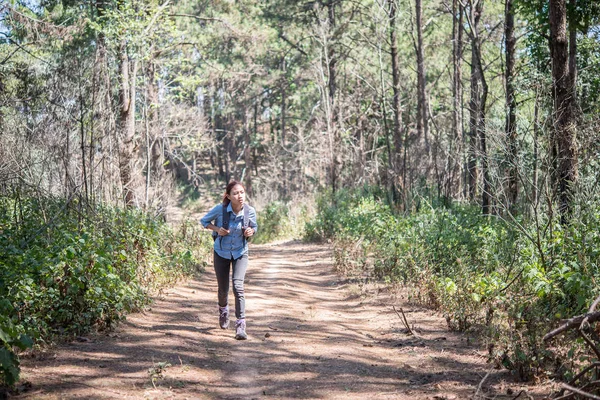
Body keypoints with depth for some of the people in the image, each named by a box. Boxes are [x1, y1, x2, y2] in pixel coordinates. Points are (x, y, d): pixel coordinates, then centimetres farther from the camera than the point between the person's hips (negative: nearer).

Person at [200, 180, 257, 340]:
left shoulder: (250, 211, -16)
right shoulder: (220, 209, -20)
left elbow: (254, 227, 4)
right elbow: (204, 221, -2)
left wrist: (250, 231, -19)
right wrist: (217, 229, -21)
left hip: (240, 253, 0)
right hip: (221, 253, 0)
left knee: (238, 286, -19)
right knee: (223, 289, 10)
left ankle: (241, 326, -18)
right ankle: (223, 309, 47)